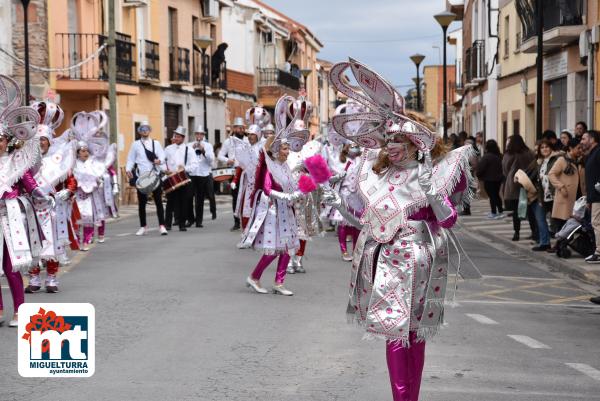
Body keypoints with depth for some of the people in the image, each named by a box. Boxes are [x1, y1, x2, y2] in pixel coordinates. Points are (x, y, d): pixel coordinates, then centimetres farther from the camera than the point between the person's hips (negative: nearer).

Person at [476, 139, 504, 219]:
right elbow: (502, 167, 11)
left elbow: (480, 167, -17)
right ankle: (500, 211, 18)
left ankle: (493, 213, 4)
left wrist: (478, 175, 0)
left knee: (492, 196, 0)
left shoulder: (487, 156, -19)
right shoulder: (499, 156, 4)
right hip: (498, 178, 7)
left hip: (489, 179, -7)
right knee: (497, 195, 17)